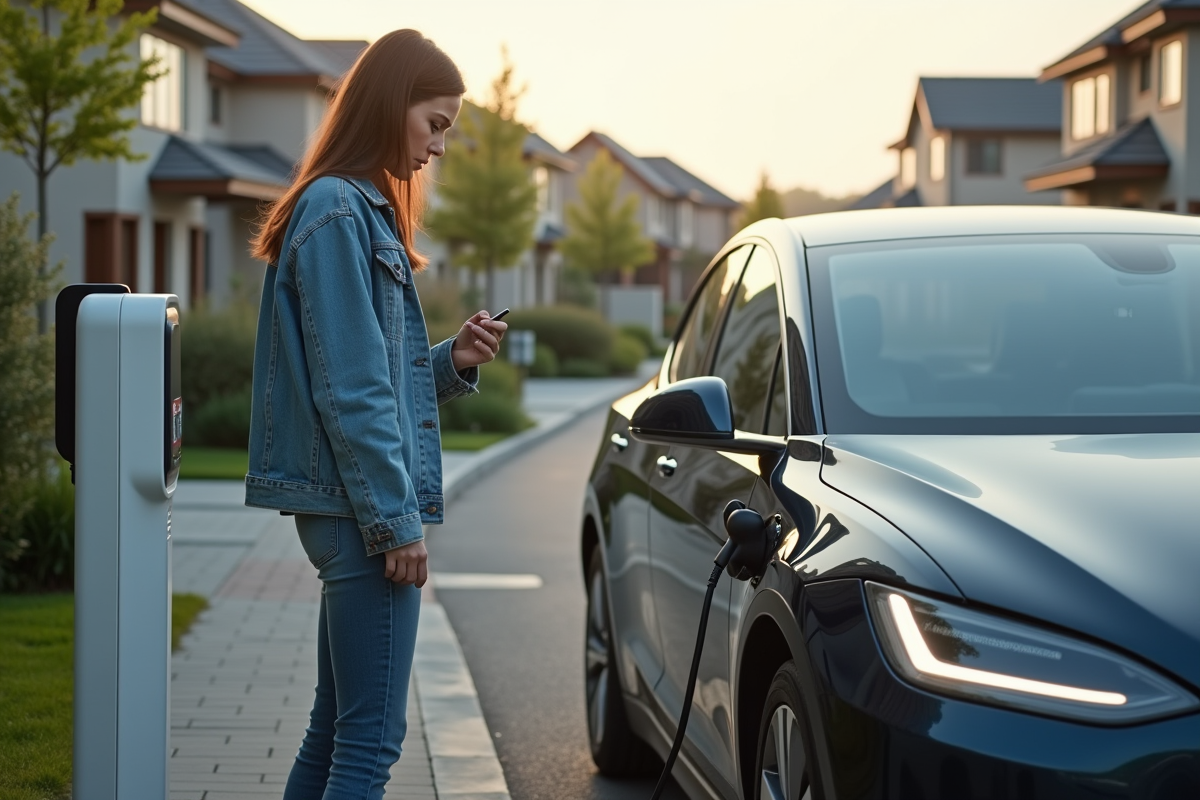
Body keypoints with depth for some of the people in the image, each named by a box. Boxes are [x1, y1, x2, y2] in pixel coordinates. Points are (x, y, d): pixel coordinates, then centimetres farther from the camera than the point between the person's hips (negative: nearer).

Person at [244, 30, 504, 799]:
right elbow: (349, 390, -18)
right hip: (362, 505, -10)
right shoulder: (339, 213, -13)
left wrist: (454, 361, 3)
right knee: (373, 737, -9)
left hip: (348, 509, 10)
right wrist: (397, 519, -17)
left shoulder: (364, 210, 18)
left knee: (336, 729, 15)